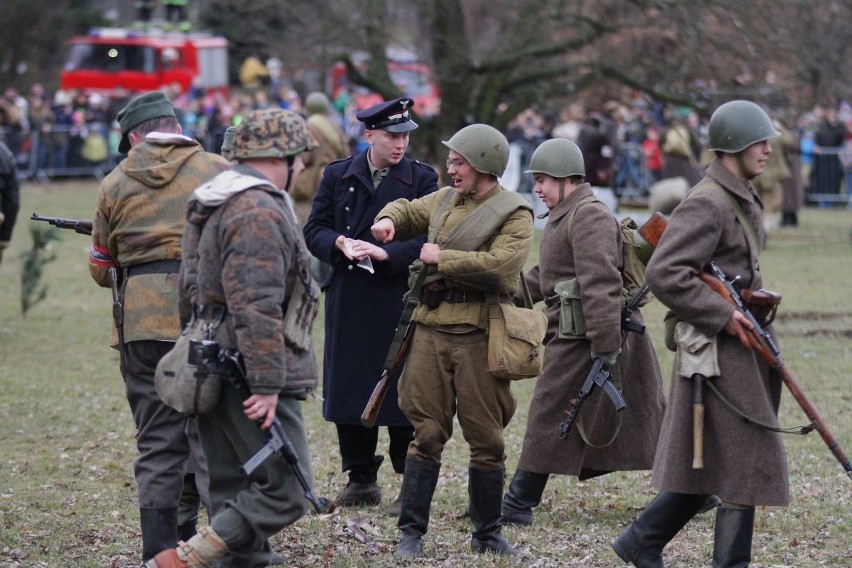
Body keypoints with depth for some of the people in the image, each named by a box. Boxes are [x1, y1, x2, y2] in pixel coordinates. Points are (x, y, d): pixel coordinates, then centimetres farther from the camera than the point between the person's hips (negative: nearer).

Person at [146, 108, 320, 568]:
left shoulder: (210, 204, 17)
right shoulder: (261, 211, -16)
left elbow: (190, 289, 24)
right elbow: (257, 307, -23)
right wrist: (267, 385, -23)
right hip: (249, 374, -10)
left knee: (234, 492, 13)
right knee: (284, 492, -10)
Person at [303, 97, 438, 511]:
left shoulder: (422, 179, 0)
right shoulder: (338, 176, 8)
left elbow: (428, 239, -6)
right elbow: (315, 229, 7)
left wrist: (384, 253, -20)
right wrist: (340, 243, -14)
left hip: (400, 301, -3)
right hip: (347, 301, 3)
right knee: (348, 390, 7)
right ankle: (361, 480, 18)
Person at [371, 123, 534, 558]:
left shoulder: (514, 214, -5)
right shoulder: (444, 200, 15)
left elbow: (500, 265, -19)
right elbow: (408, 210, 34)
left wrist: (442, 258, -12)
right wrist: (389, 219, 10)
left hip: (479, 336, -4)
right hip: (430, 329, 5)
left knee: (486, 439, 4)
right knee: (427, 434, 4)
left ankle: (487, 534, 16)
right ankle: (411, 532, 6)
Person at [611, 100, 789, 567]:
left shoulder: (744, 199, 15)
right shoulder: (707, 204, -17)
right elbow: (663, 274, -24)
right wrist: (723, 316, -22)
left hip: (741, 344, 10)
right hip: (718, 351, -10)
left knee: (710, 463, 15)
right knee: (745, 463, -5)